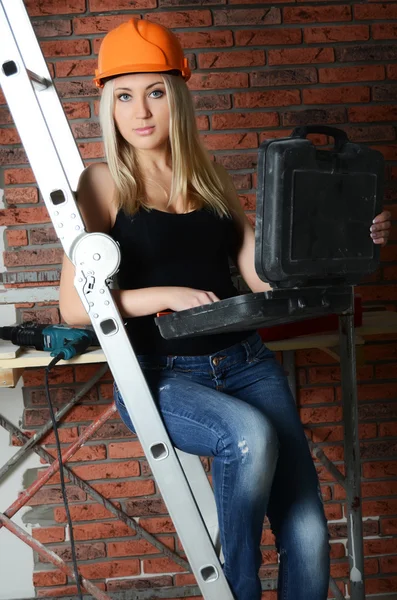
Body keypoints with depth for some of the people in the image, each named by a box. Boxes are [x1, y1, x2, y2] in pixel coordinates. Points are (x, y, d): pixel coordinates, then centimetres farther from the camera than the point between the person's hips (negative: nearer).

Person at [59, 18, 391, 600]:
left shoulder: (210, 176, 12)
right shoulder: (104, 184, 1)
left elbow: (265, 274, 9)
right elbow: (74, 305, -7)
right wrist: (167, 295, -18)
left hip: (244, 361, 4)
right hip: (160, 375, -3)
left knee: (309, 536, -7)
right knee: (251, 434, -33)